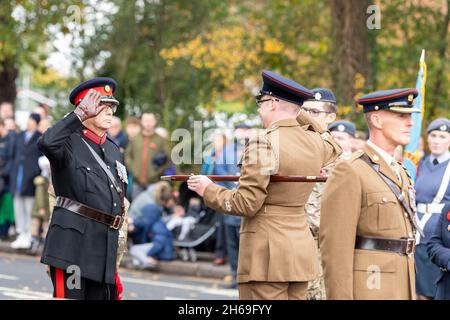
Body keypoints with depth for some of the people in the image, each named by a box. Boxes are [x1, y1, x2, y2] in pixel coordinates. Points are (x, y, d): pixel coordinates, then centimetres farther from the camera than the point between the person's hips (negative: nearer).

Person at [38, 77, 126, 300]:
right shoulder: (70, 142, -4)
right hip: (73, 242, -7)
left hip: (105, 246, 7)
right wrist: (80, 114, -19)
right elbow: (47, 143, -30)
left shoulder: (114, 150, 19)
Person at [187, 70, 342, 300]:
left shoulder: (264, 143, -14)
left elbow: (246, 205, -16)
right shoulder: (315, 142, 6)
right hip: (301, 248, 8)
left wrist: (208, 190, 0)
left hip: (267, 251, -8)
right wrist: (301, 116, 29)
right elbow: (334, 149, 33)